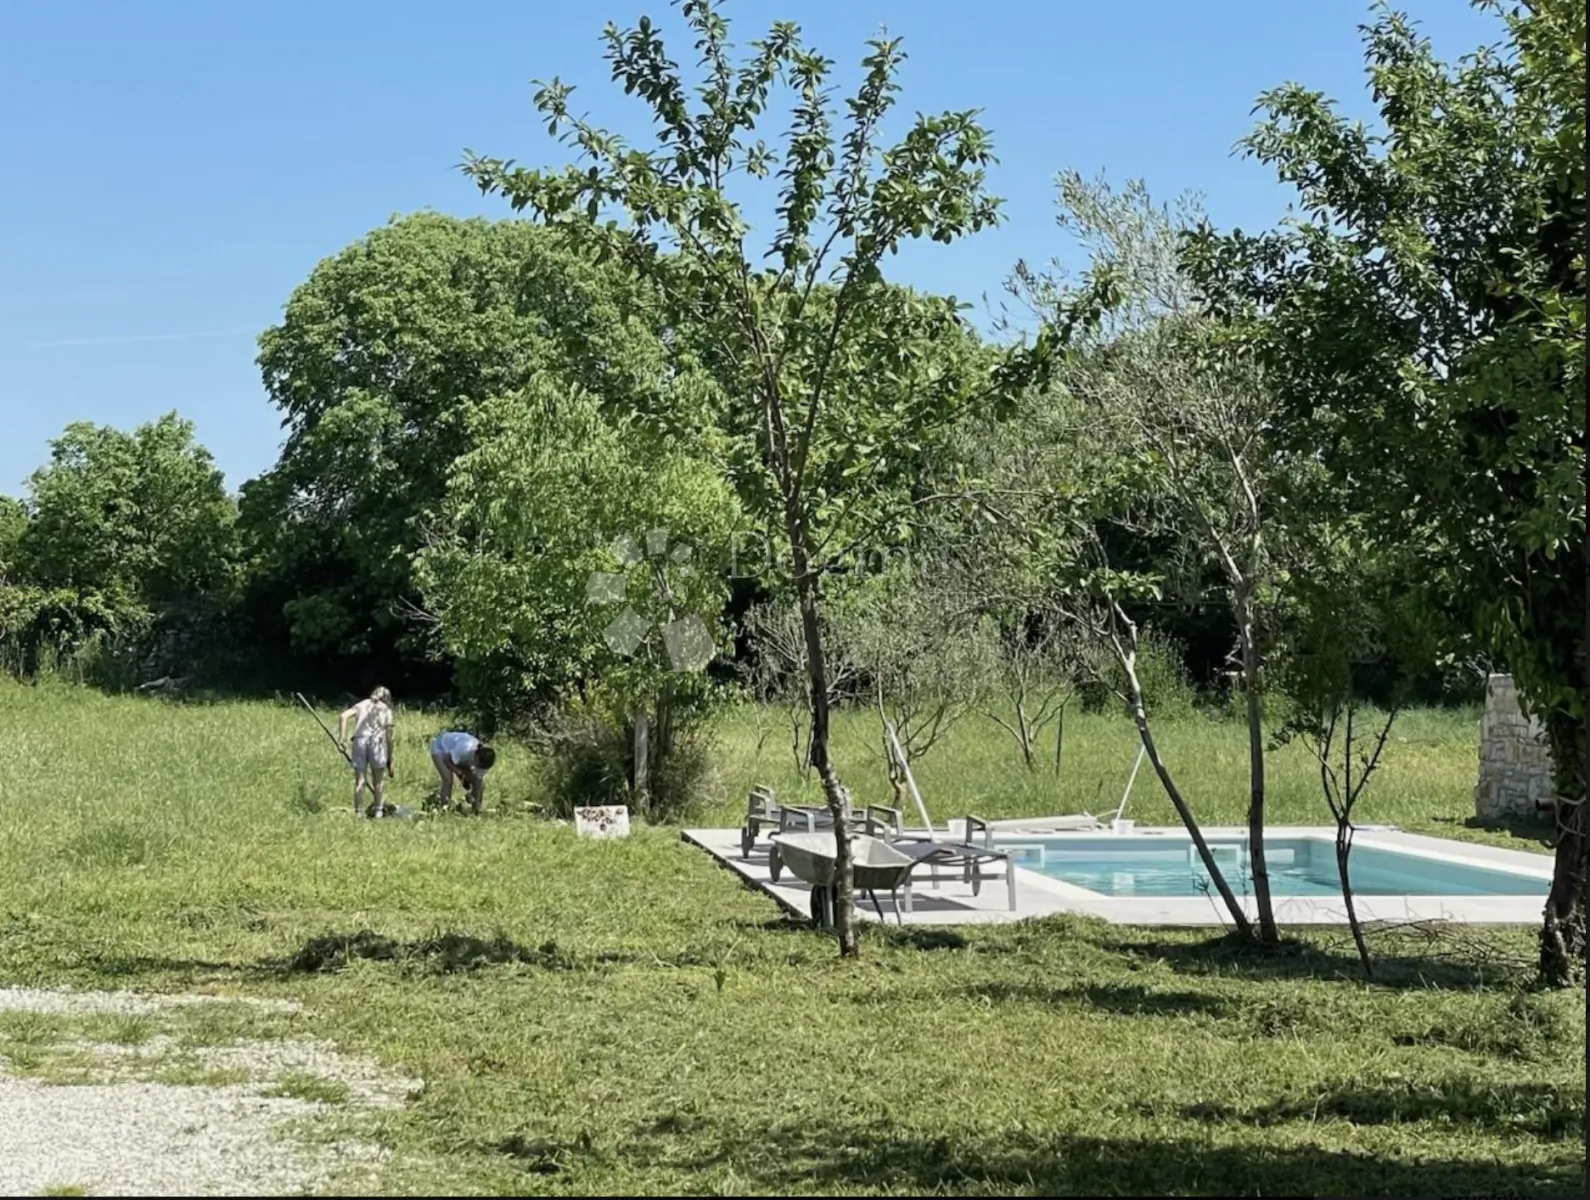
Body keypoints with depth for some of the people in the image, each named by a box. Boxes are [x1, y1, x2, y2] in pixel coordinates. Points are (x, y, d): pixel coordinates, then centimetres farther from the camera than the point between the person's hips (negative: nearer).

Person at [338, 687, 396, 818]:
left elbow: (343, 717, 4)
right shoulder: (386, 709, 17)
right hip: (376, 741, -1)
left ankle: (356, 812, 1)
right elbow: (389, 737, 12)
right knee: (378, 782, 11)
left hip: (359, 741, 1)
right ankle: (379, 811, 8)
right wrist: (390, 760, 16)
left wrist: (341, 738, 1)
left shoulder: (361, 705, 22)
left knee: (359, 781, 4)